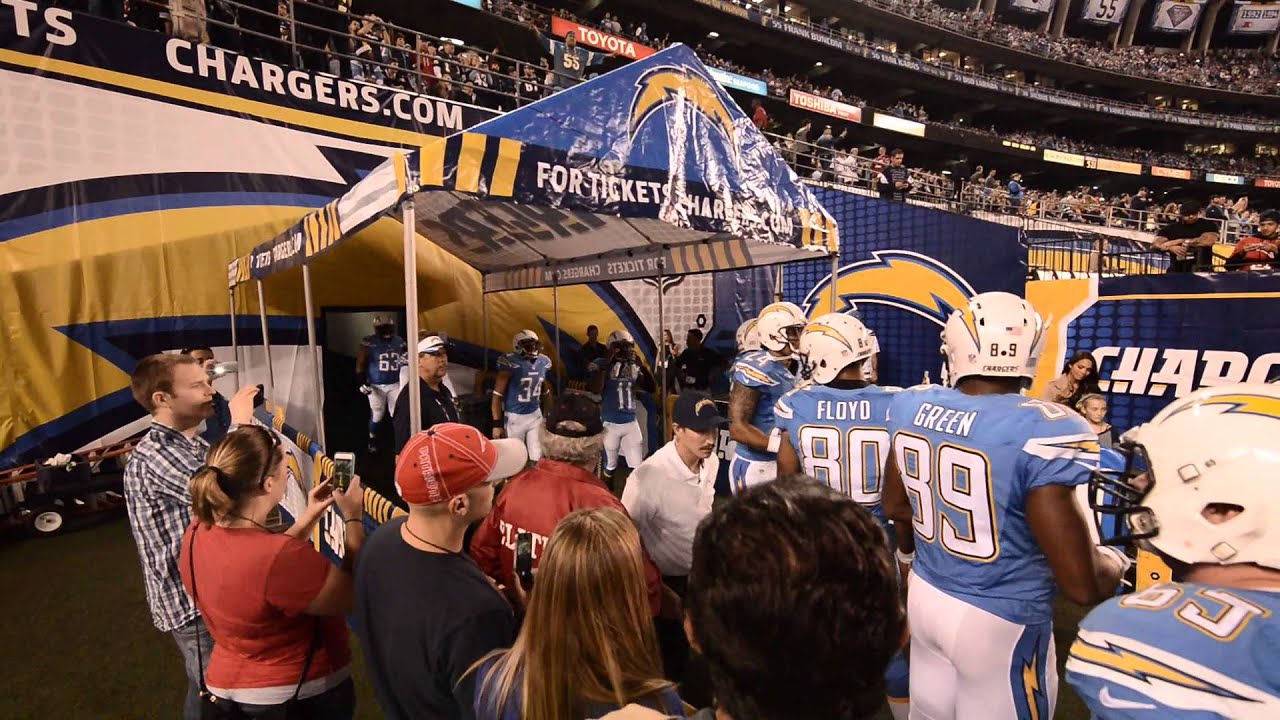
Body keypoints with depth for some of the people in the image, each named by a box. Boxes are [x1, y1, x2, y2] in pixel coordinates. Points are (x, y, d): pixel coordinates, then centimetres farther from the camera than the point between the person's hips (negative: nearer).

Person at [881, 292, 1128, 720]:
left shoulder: (911, 407, -8)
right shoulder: (1042, 431, -26)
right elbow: (1082, 586, -21)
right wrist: (1116, 563, 3)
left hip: (925, 596, 5)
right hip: (1001, 620, -5)